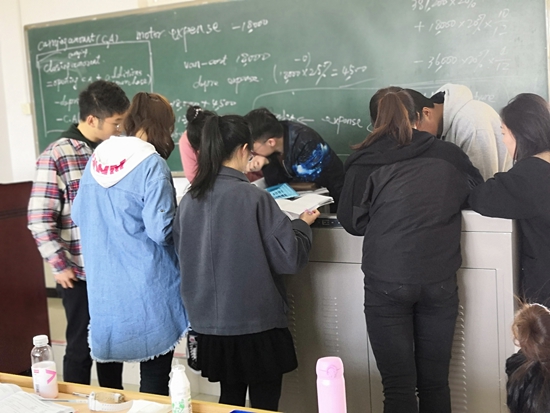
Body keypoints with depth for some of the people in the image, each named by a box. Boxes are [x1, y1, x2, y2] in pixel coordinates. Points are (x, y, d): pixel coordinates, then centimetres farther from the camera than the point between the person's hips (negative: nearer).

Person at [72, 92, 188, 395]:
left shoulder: (96, 159, 5)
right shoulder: (152, 165, -17)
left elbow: (79, 216, 14)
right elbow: (161, 231, -21)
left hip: (105, 285, 7)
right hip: (147, 286, -7)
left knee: (112, 364, 22)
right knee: (154, 374, 7)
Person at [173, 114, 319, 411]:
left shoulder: (189, 201, -1)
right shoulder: (255, 198, -16)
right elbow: (290, 258, -14)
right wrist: (302, 225, 4)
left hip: (211, 324, 5)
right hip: (257, 324, -5)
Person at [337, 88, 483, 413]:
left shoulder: (365, 163, -3)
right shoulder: (448, 155, 3)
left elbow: (353, 222, 2)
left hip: (386, 282, -2)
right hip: (440, 280, 2)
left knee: (398, 386, 6)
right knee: (435, 382, 15)